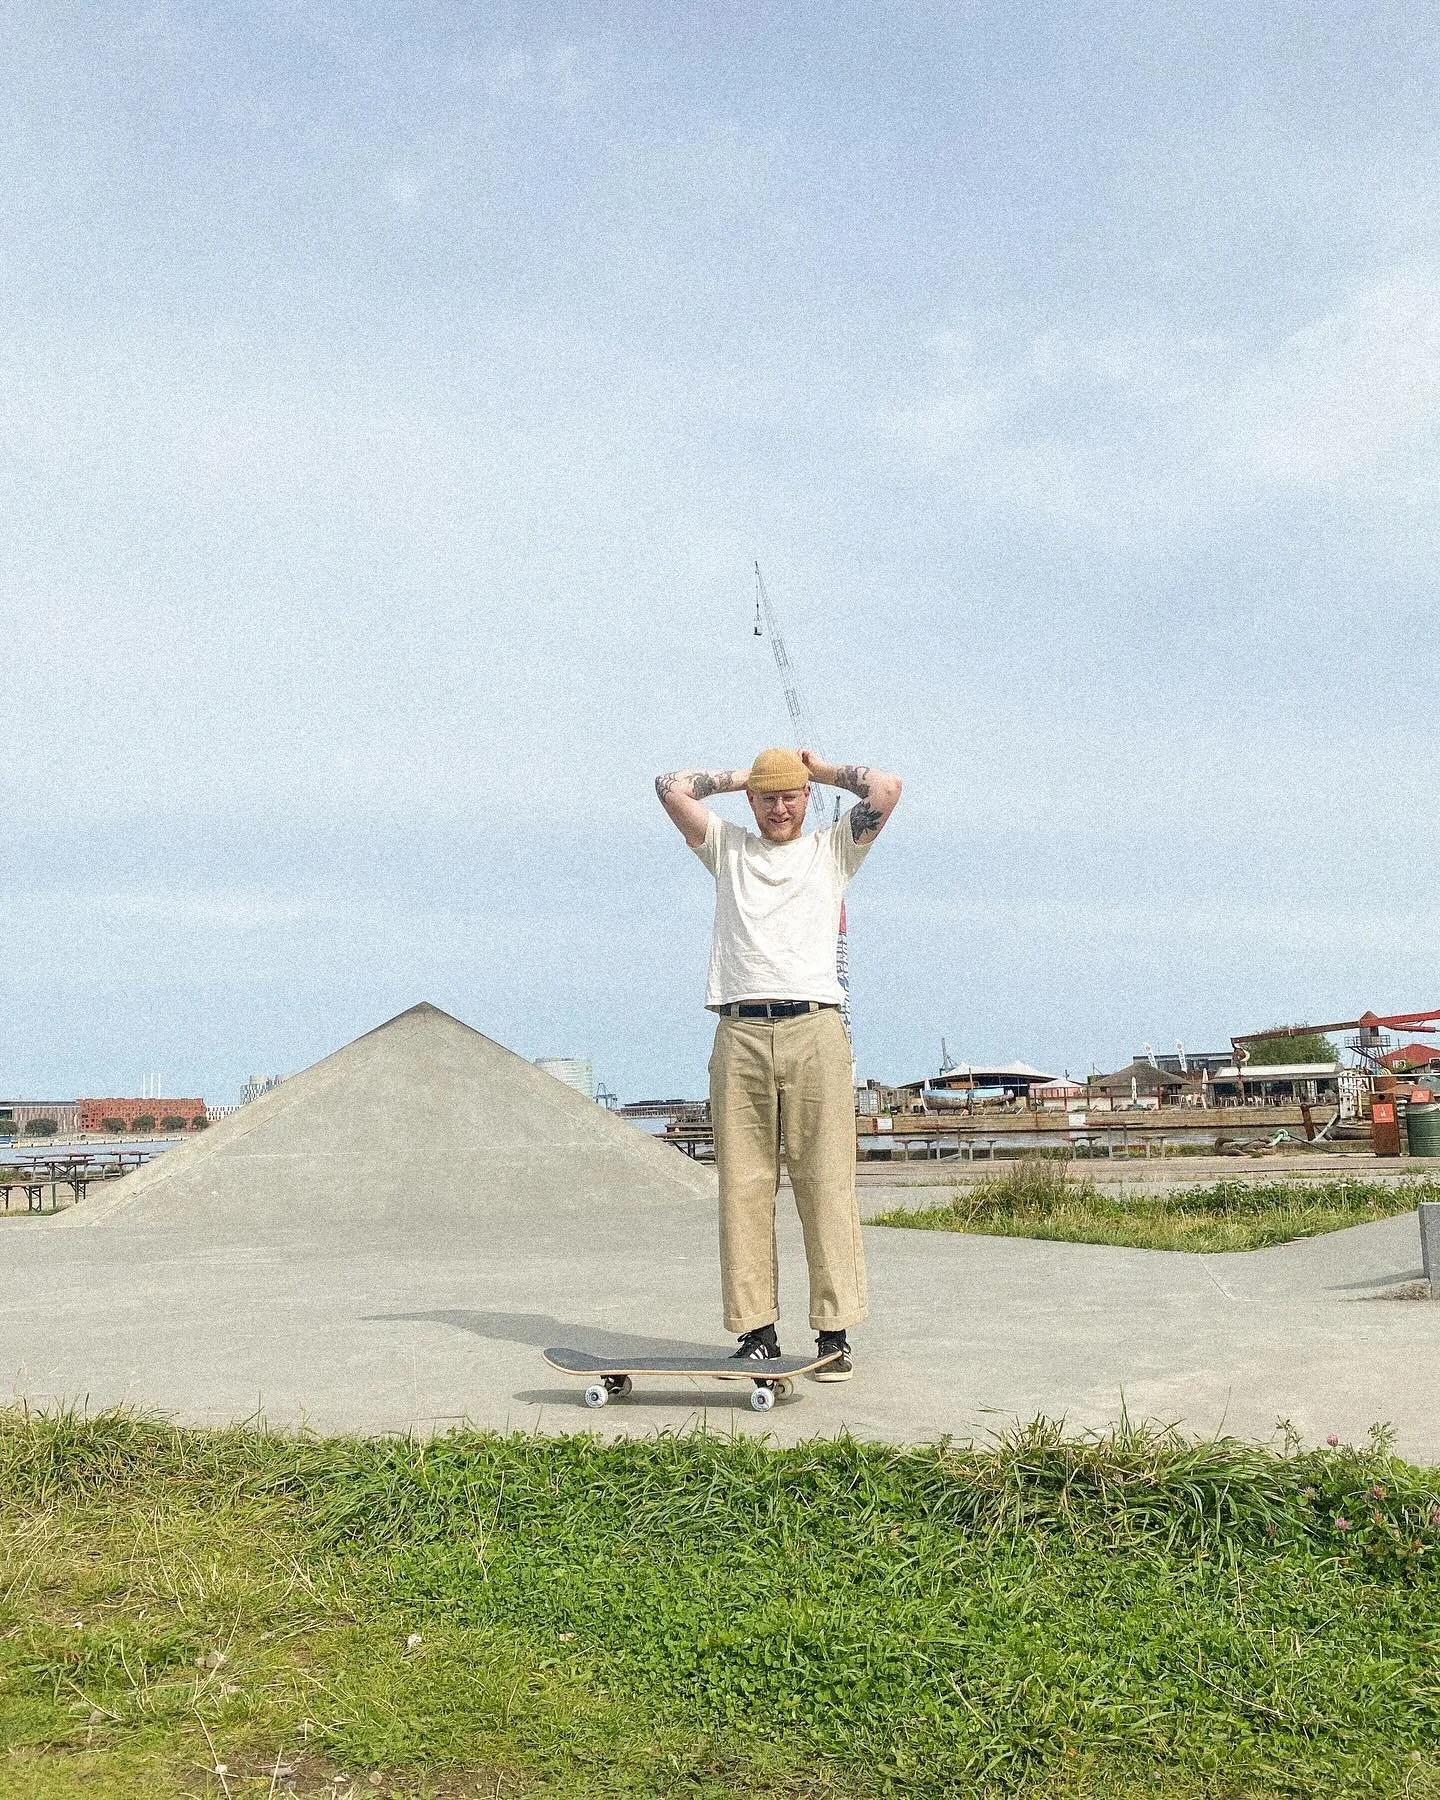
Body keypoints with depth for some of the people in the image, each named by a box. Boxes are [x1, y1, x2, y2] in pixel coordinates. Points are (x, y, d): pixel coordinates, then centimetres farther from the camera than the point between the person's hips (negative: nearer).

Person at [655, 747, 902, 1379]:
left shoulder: (833, 848, 18)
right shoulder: (726, 847, 23)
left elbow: (887, 788, 6)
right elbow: (670, 787, 17)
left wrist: (824, 768, 20)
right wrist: (740, 776, 25)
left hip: (815, 1030, -1)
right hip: (739, 1032, 2)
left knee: (826, 1183, -5)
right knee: (743, 1187, -1)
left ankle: (834, 1332, -2)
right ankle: (757, 1330, 4)